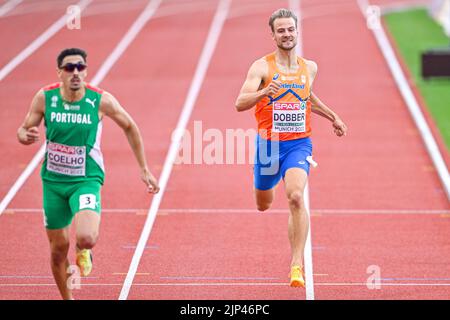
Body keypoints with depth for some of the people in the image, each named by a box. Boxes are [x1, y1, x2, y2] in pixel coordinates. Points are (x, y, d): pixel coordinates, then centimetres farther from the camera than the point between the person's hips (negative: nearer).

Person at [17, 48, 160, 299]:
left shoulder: (101, 101, -12)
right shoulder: (45, 98, -8)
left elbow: (130, 127, 4)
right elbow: (23, 131, 3)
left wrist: (144, 169, 6)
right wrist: (27, 137, -23)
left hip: (87, 181, -2)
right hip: (53, 181, 2)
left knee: (86, 238, -27)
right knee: (59, 248, 9)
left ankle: (84, 251, 12)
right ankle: (67, 298, 34)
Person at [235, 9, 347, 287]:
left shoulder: (310, 68, 5)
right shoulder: (262, 67, -9)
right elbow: (240, 103, -19)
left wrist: (333, 117, 28)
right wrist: (263, 92, -37)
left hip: (299, 144, 1)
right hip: (269, 144, -1)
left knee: (296, 197, -24)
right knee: (263, 205, 18)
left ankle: (298, 264, -22)